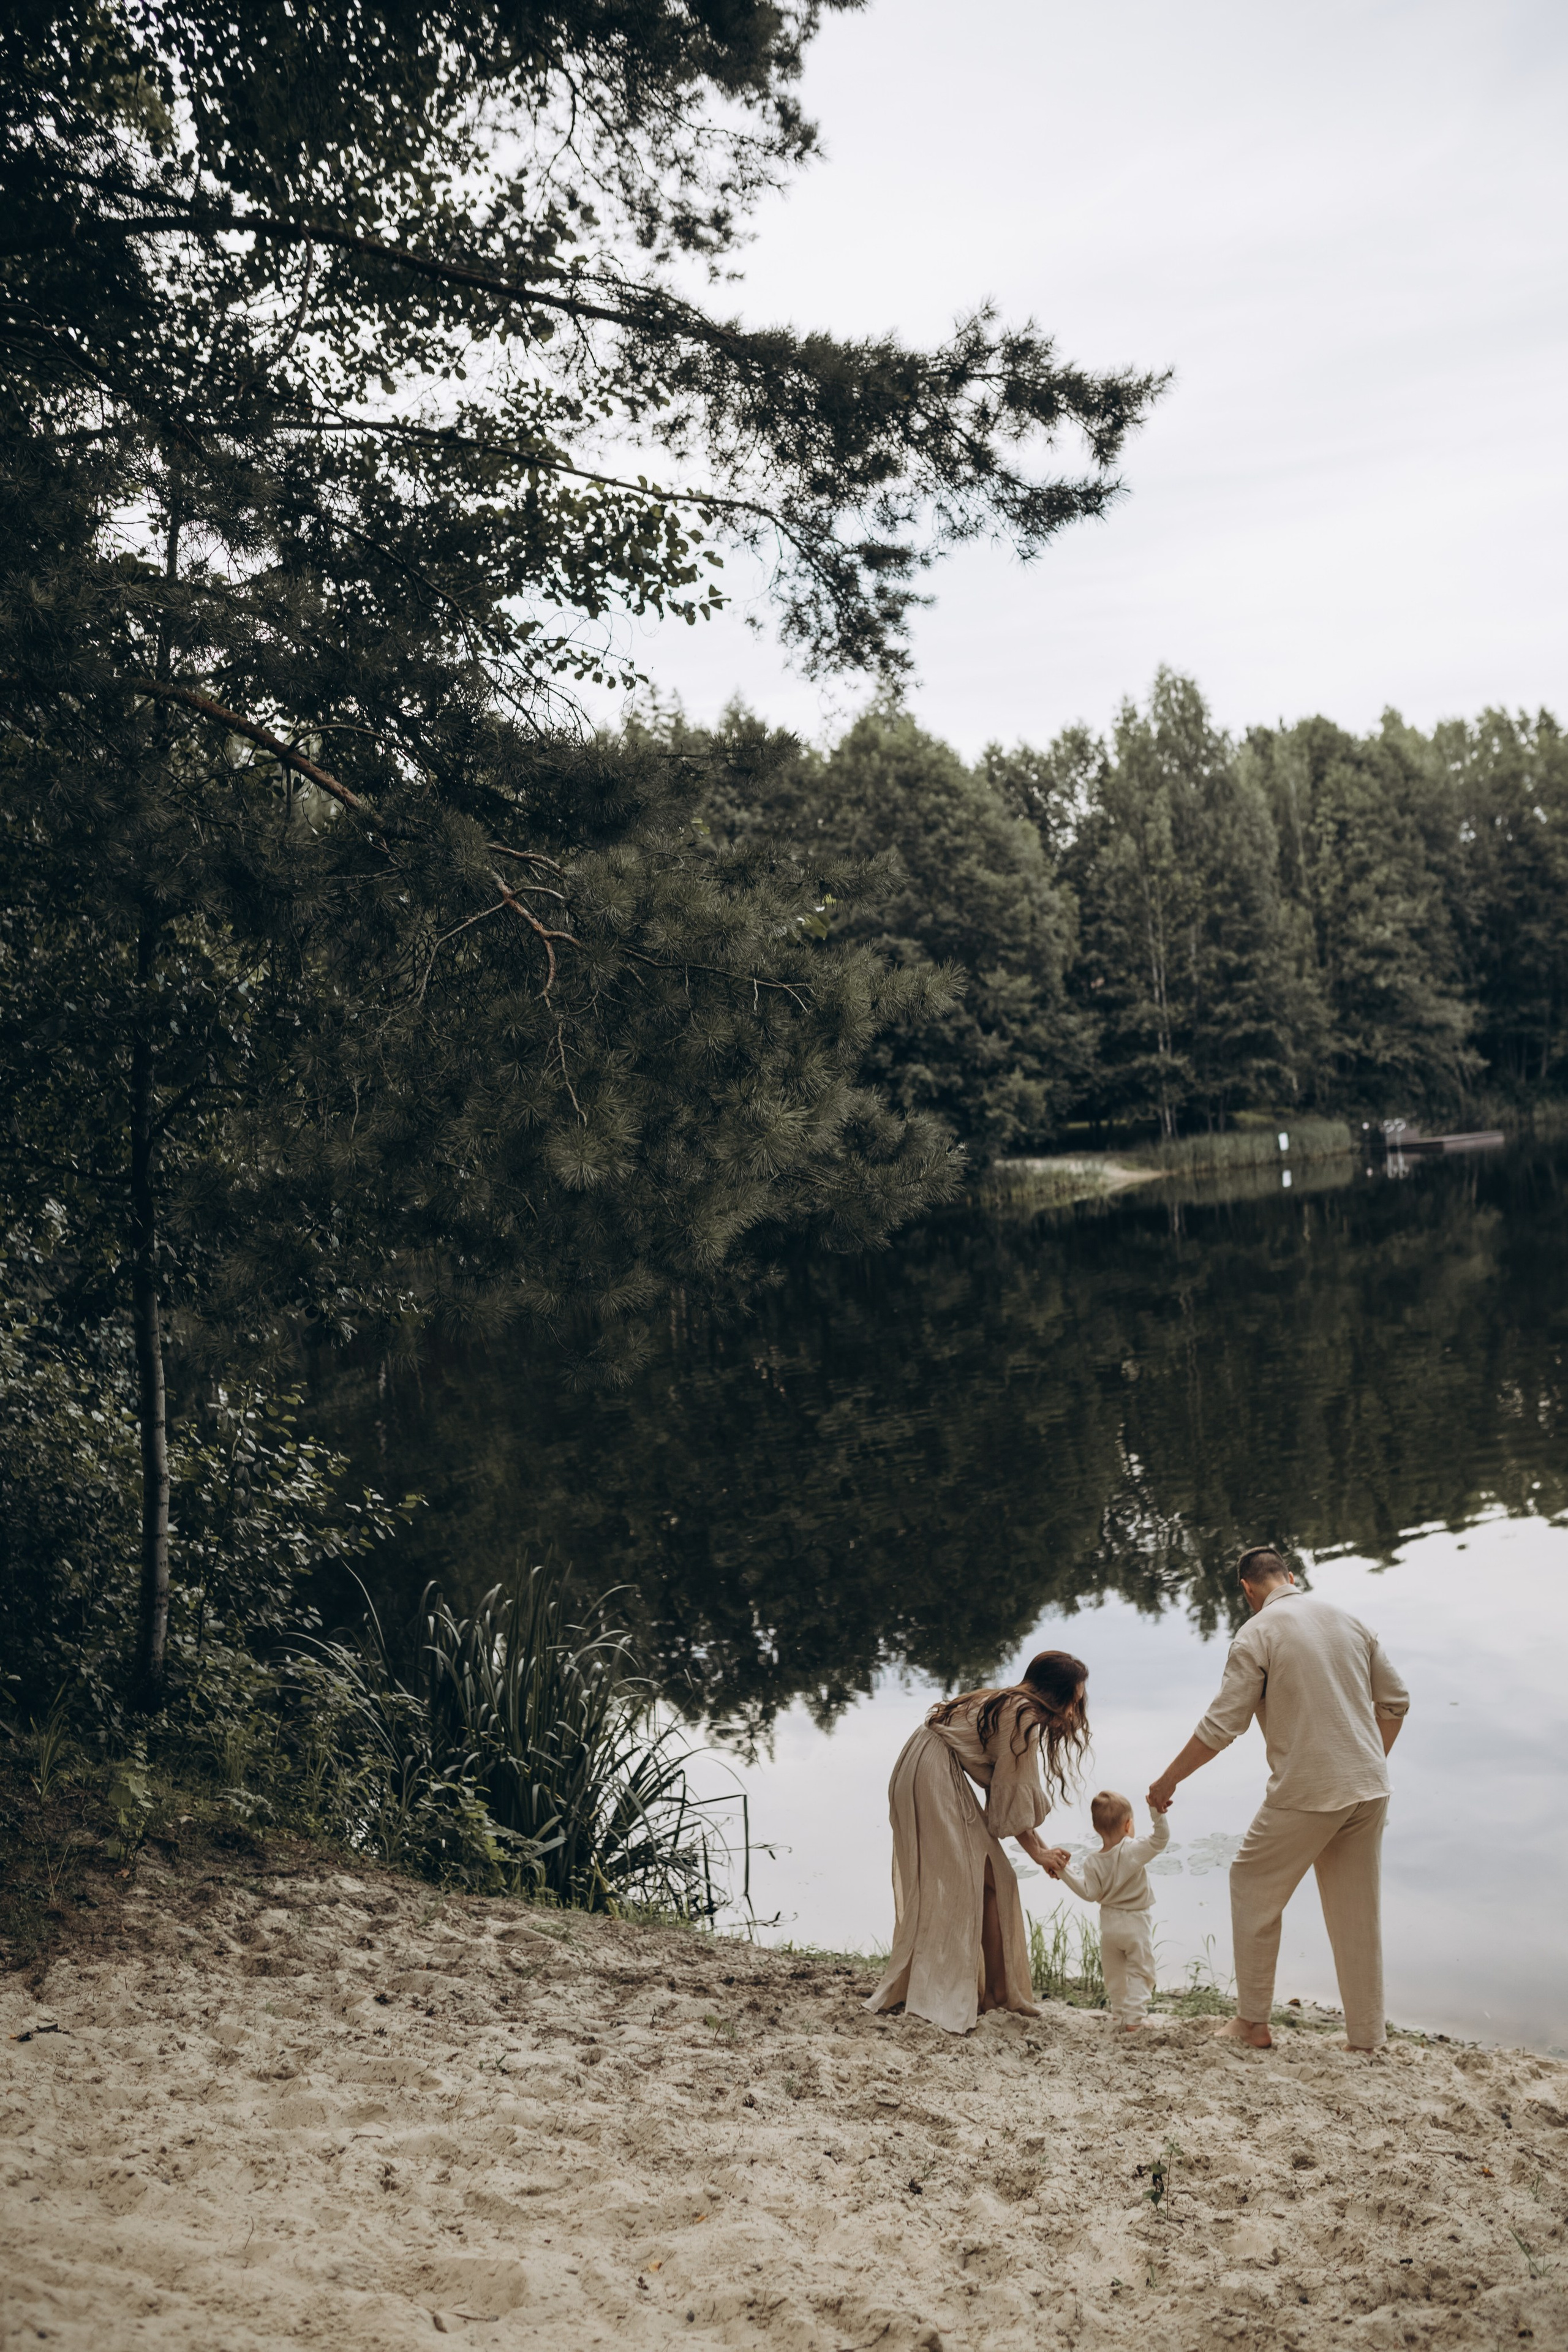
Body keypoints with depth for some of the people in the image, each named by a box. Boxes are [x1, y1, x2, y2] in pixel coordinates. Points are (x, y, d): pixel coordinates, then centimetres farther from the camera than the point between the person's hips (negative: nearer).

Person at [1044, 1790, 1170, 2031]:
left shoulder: (1092, 1862, -9)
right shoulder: (1135, 1851, -17)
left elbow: (1090, 1893, -11)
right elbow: (1161, 1838, -21)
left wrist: (1065, 1872, -9)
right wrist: (1158, 1812, -30)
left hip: (1109, 1926, 3)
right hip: (1136, 1925, -3)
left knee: (1114, 1975, 19)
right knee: (1139, 1973, 5)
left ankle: (1119, 2015, 25)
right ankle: (1132, 2019, -4)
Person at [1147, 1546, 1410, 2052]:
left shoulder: (1257, 1635, -9)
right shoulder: (1348, 1620, 8)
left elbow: (1222, 1725, -10)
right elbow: (1394, 1701, 12)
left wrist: (1168, 1781, 0)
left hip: (1306, 1793, -6)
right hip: (1368, 1791, 6)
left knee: (1254, 1888, 13)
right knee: (1358, 1912, 15)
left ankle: (1253, 2021, 17)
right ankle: (1368, 2035, 21)